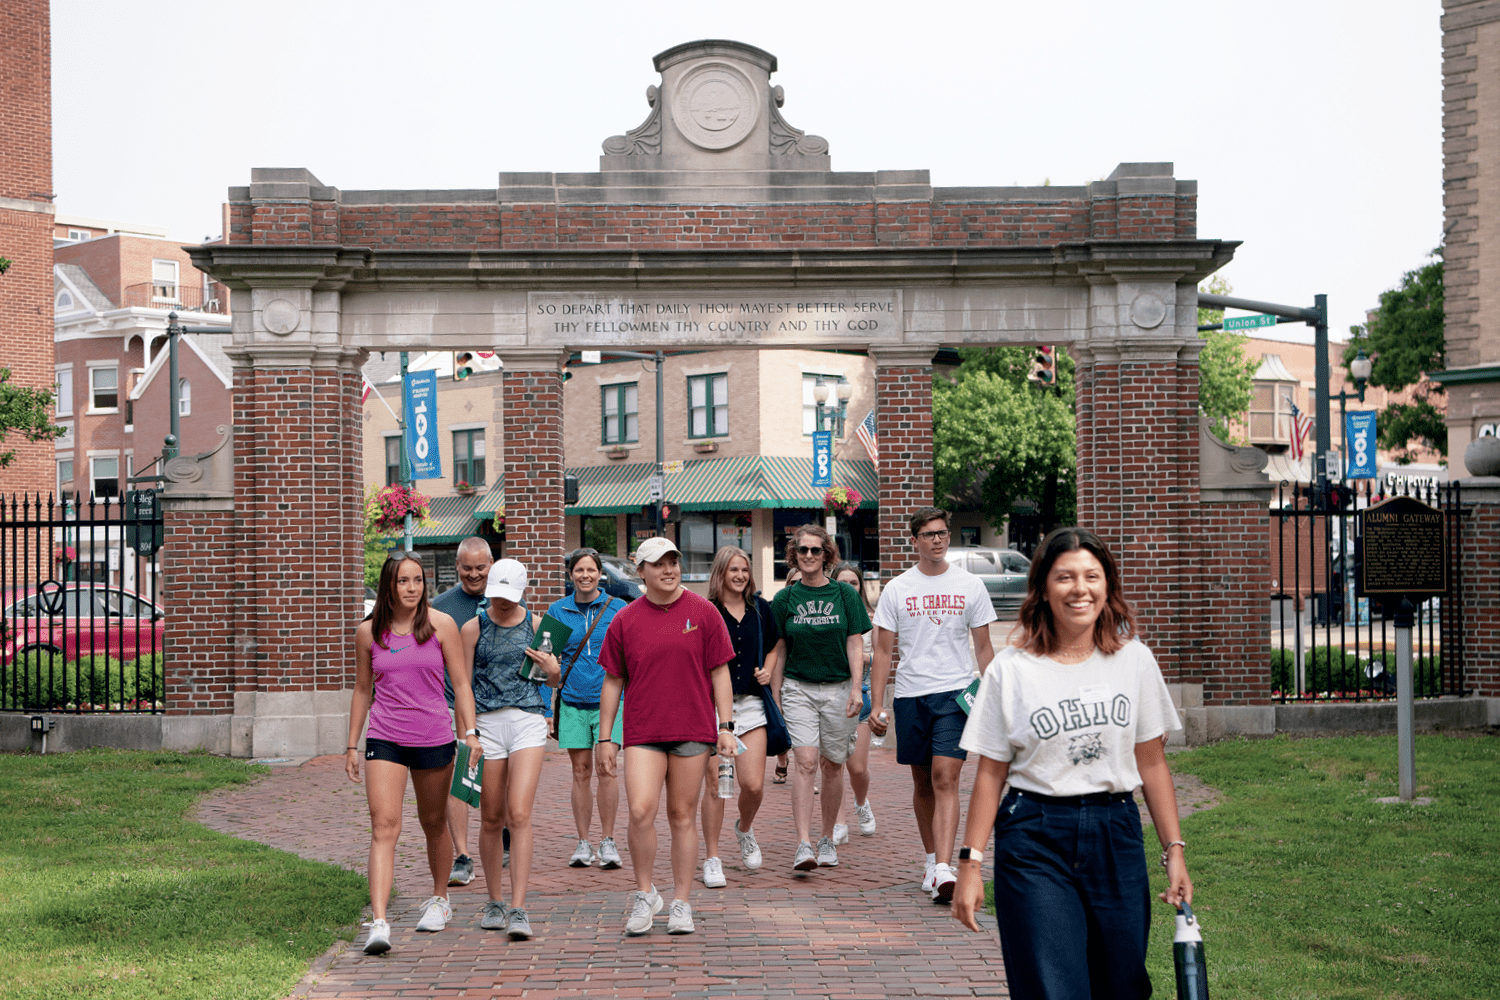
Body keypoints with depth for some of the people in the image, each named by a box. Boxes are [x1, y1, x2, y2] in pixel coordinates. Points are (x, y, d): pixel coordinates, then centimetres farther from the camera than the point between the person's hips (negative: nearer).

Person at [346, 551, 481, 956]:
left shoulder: (441, 626, -2)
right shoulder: (368, 632, 2)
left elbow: (461, 683, 1)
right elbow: (362, 690, 13)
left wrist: (470, 732, -10)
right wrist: (352, 745, 13)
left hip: (434, 739, 0)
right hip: (384, 739, 0)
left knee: (433, 823, 16)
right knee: (384, 826, -13)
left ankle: (439, 899, 38)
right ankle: (379, 922, -20)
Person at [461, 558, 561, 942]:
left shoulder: (537, 625, 7)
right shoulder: (473, 628, 5)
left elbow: (554, 680, 16)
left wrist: (553, 671, -7)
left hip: (528, 722, -1)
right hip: (488, 723, 1)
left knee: (519, 814, -12)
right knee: (491, 819, 7)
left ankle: (518, 910, -11)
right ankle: (494, 902, 22)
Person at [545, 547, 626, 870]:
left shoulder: (617, 608, 4)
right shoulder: (557, 611, 8)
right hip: (572, 700, 2)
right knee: (581, 771, 4)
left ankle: (608, 842, 4)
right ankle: (583, 843, 11)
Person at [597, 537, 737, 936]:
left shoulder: (703, 613, 2)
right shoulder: (624, 621, 4)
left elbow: (720, 672, 4)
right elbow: (612, 683, 8)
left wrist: (726, 727, -2)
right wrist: (605, 738, 6)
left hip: (692, 730, 0)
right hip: (642, 731, 0)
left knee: (683, 816, 5)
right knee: (640, 810, -14)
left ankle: (682, 904, 15)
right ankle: (644, 894, 6)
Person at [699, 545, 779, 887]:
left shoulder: (760, 609, 10)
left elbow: (773, 647, 23)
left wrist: (768, 670, 4)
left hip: (751, 704, 3)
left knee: (754, 785, -4)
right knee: (715, 784, -2)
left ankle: (745, 828, 30)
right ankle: (712, 859, 11)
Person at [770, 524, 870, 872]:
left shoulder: (844, 594, 2)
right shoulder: (784, 599, 4)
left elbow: (855, 645, 1)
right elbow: (779, 650, 8)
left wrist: (856, 689, -9)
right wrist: (774, 698, 6)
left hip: (838, 689, 1)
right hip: (798, 688, 0)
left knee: (832, 765, 7)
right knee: (805, 763, -13)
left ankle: (827, 840, 22)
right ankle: (803, 846, -17)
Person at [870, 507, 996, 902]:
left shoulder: (970, 585, 5)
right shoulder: (897, 589, 5)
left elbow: (984, 648, 9)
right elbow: (883, 651, 5)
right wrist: (876, 706, -2)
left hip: (956, 694, -2)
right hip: (911, 694, 2)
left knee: (945, 779, -14)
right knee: (922, 783, 11)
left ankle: (943, 870, -19)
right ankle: (931, 860, 27)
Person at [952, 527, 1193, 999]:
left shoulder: (1135, 660, 4)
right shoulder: (1011, 670, -3)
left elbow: (1152, 764, 8)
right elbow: (990, 774, -1)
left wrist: (1174, 851, 4)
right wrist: (970, 862, -4)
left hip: (1116, 835, 3)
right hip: (1035, 841, -3)